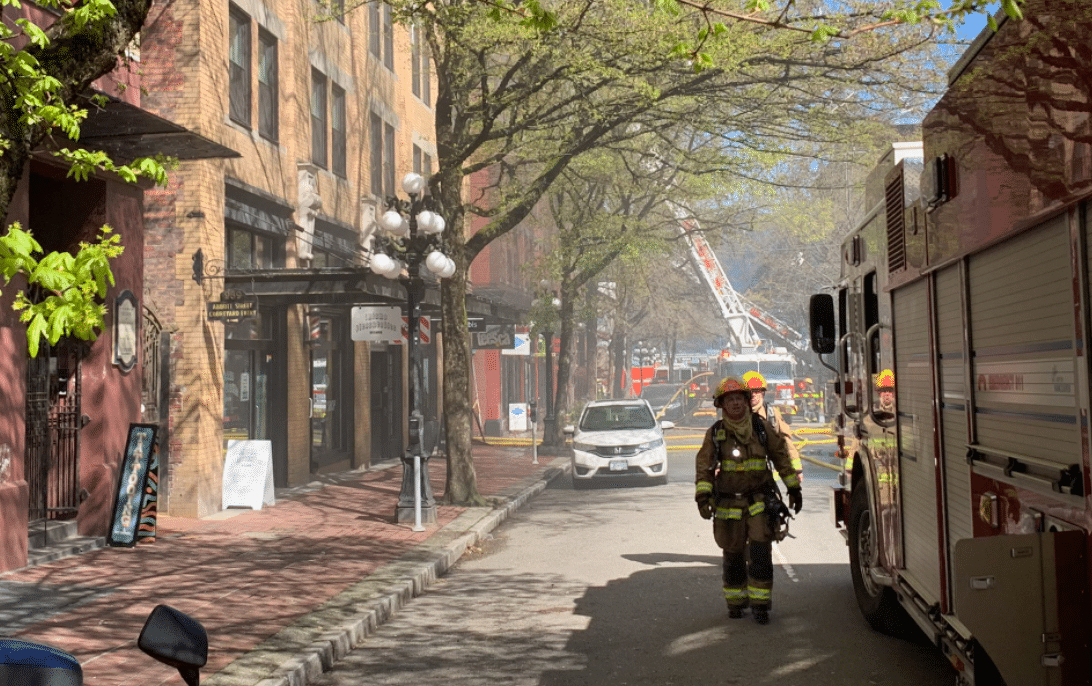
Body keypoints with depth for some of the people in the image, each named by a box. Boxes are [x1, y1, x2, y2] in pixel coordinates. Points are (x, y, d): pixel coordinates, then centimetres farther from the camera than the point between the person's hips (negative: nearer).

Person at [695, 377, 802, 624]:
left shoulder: (761, 427, 3)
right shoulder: (715, 433, 0)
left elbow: (781, 457, 12)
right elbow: (704, 466, -2)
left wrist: (794, 488, 13)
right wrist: (703, 495, -15)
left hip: (759, 502, 0)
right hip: (728, 504, 0)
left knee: (760, 553, -9)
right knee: (733, 555, 8)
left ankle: (760, 604, 0)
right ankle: (735, 602, 25)